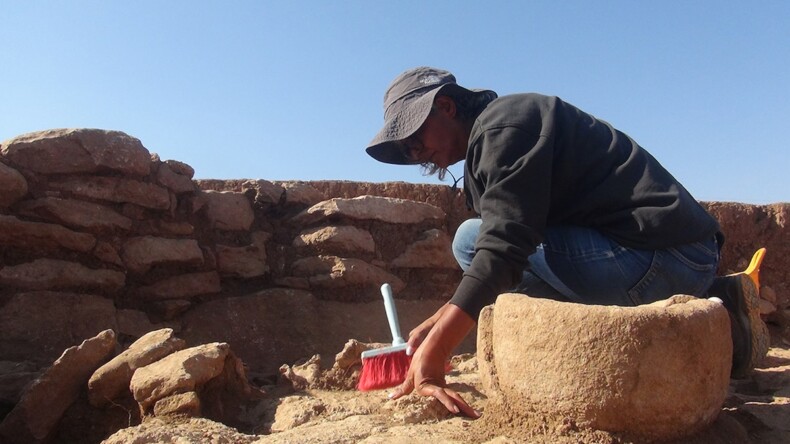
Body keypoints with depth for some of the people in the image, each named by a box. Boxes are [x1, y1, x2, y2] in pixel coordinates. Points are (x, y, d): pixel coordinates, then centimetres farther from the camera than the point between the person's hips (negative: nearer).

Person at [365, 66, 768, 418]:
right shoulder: (487, 143, 20)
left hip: (657, 256, -10)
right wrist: (436, 324, 10)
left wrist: (431, 358, -27)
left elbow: (503, 246, -26)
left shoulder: (503, 124, -12)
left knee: (472, 240, -12)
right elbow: (506, 258, 19)